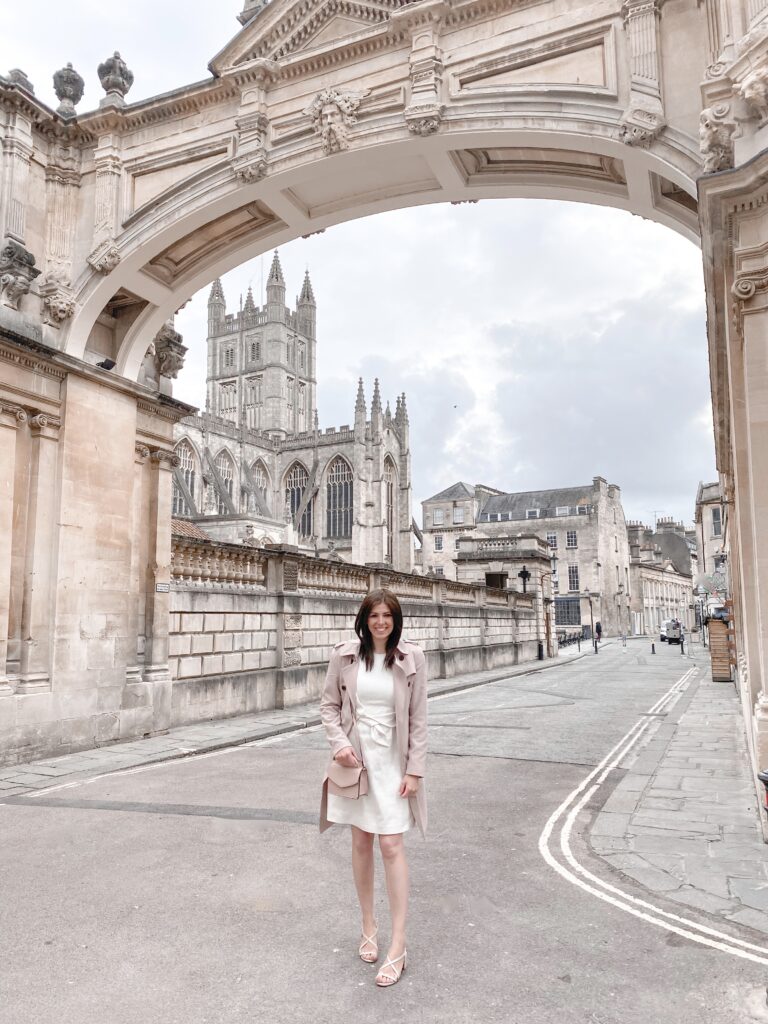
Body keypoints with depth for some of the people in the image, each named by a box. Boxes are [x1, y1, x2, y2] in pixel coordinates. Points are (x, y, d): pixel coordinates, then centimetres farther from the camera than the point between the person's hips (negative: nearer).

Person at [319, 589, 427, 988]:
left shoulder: (411, 658, -8)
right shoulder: (344, 655, -4)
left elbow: (418, 719, -5)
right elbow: (329, 705, 5)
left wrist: (414, 770, -7)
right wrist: (339, 742, -11)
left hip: (391, 760, -2)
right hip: (354, 756, 2)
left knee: (391, 846, -3)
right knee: (361, 843, 13)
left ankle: (397, 946, 8)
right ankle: (368, 926, 31)